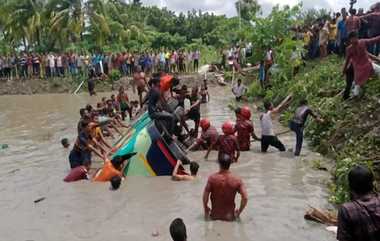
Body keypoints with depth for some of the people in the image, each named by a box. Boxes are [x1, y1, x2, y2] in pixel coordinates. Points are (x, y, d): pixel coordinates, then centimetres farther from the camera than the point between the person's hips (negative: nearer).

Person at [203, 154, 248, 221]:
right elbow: (245, 198, -15)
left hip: (215, 215, 0)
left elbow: (205, 197, -13)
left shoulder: (212, 178, -16)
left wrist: (206, 209, 4)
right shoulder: (237, 180, -13)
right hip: (230, 216, 0)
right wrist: (239, 212, 0)